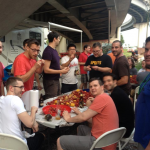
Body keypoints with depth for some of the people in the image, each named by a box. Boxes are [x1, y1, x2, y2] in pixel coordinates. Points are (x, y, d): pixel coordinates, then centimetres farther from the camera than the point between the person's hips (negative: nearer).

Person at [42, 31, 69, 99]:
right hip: (50, 81, -9)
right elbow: (46, 70, -22)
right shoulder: (48, 51, -17)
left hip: (56, 80, 9)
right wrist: (61, 71, -17)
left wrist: (63, 68, 3)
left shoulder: (54, 50, 11)